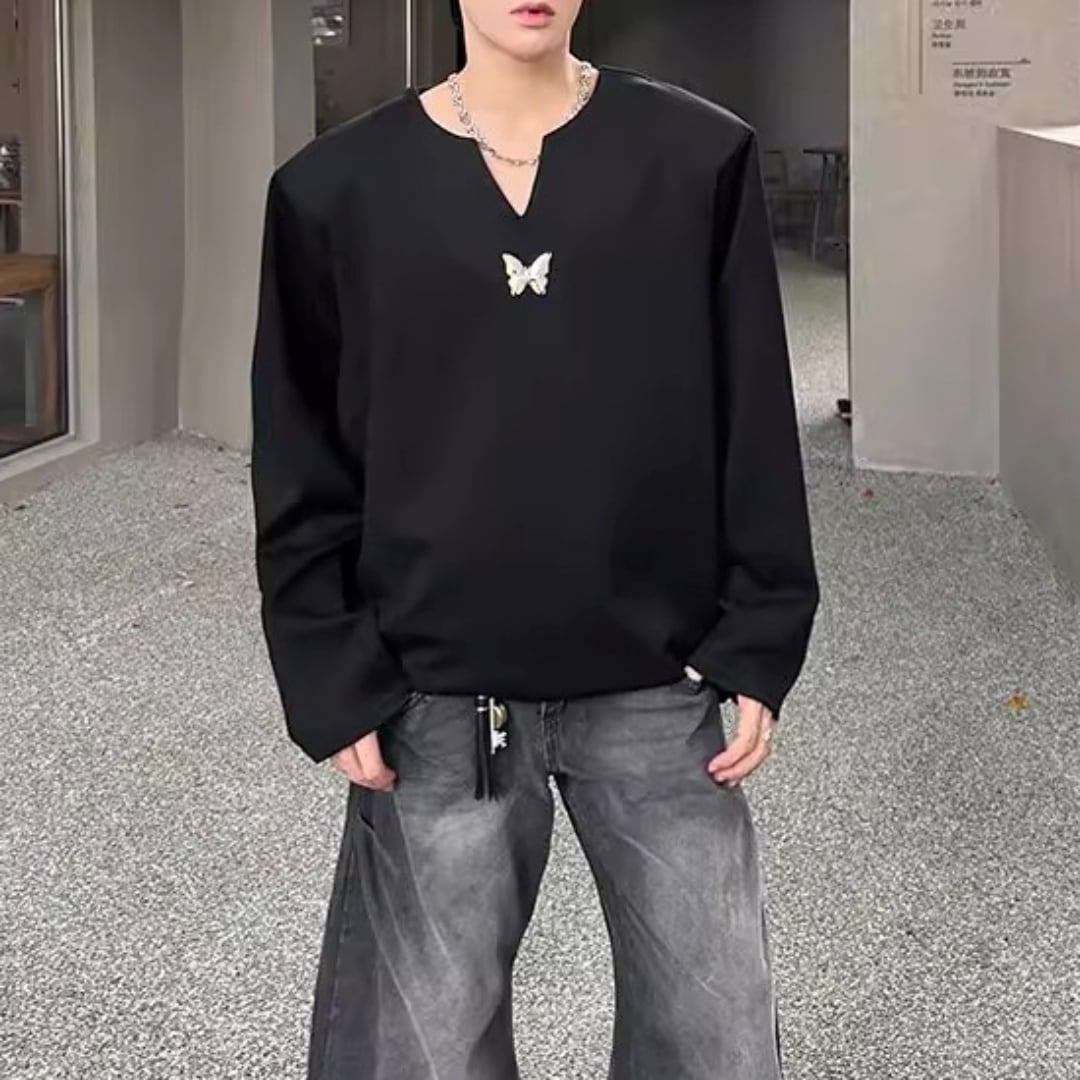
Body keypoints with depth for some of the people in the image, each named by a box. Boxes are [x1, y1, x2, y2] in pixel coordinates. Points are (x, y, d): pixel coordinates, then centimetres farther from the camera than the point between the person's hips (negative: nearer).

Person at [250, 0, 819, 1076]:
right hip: (435, 698, 0)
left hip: (656, 685, 1)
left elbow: (755, 426, 1)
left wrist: (758, 647, -2)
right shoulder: (337, 189, -3)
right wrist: (331, 683, -4)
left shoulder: (699, 161, -2)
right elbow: (301, 466, 1)